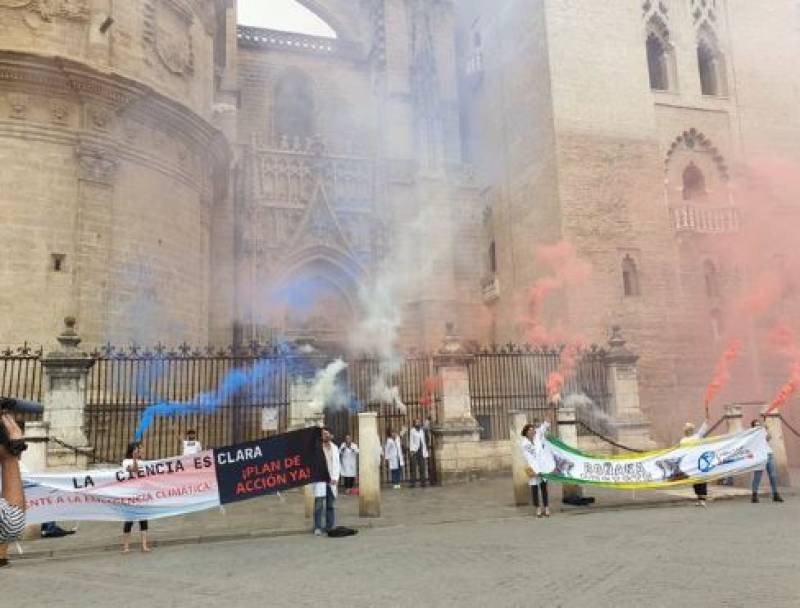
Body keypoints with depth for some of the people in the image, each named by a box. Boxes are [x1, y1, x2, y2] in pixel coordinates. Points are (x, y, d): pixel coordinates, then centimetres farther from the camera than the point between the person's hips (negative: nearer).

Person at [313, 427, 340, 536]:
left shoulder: (335, 448, 14)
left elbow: (337, 464, 10)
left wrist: (335, 478, -2)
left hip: (331, 480, 4)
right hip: (320, 479, -4)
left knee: (331, 504, 5)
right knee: (319, 504, -8)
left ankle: (330, 527, 12)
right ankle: (317, 528, -2)